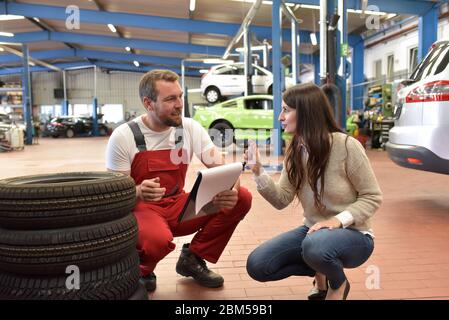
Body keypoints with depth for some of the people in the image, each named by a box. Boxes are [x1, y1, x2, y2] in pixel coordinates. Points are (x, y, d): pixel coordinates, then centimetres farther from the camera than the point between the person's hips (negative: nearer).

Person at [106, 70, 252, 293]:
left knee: (241, 198, -15)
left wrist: (230, 191, -31)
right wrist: (138, 192, -36)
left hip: (177, 207, 4)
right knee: (158, 240, -40)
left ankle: (193, 259, 3)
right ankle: (141, 269, 1)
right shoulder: (123, 137, -14)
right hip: (140, 209, -4)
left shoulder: (191, 128, -5)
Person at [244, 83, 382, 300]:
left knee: (315, 246, -40)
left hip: (353, 234, -5)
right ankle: (320, 271, 11)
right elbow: (282, 200, -2)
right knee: (257, 265, -10)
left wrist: (338, 220, -27)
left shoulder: (346, 146, -19)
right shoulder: (295, 151, -1)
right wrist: (258, 172, -15)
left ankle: (338, 283, -4)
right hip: (314, 230, 6)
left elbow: (372, 197, -13)